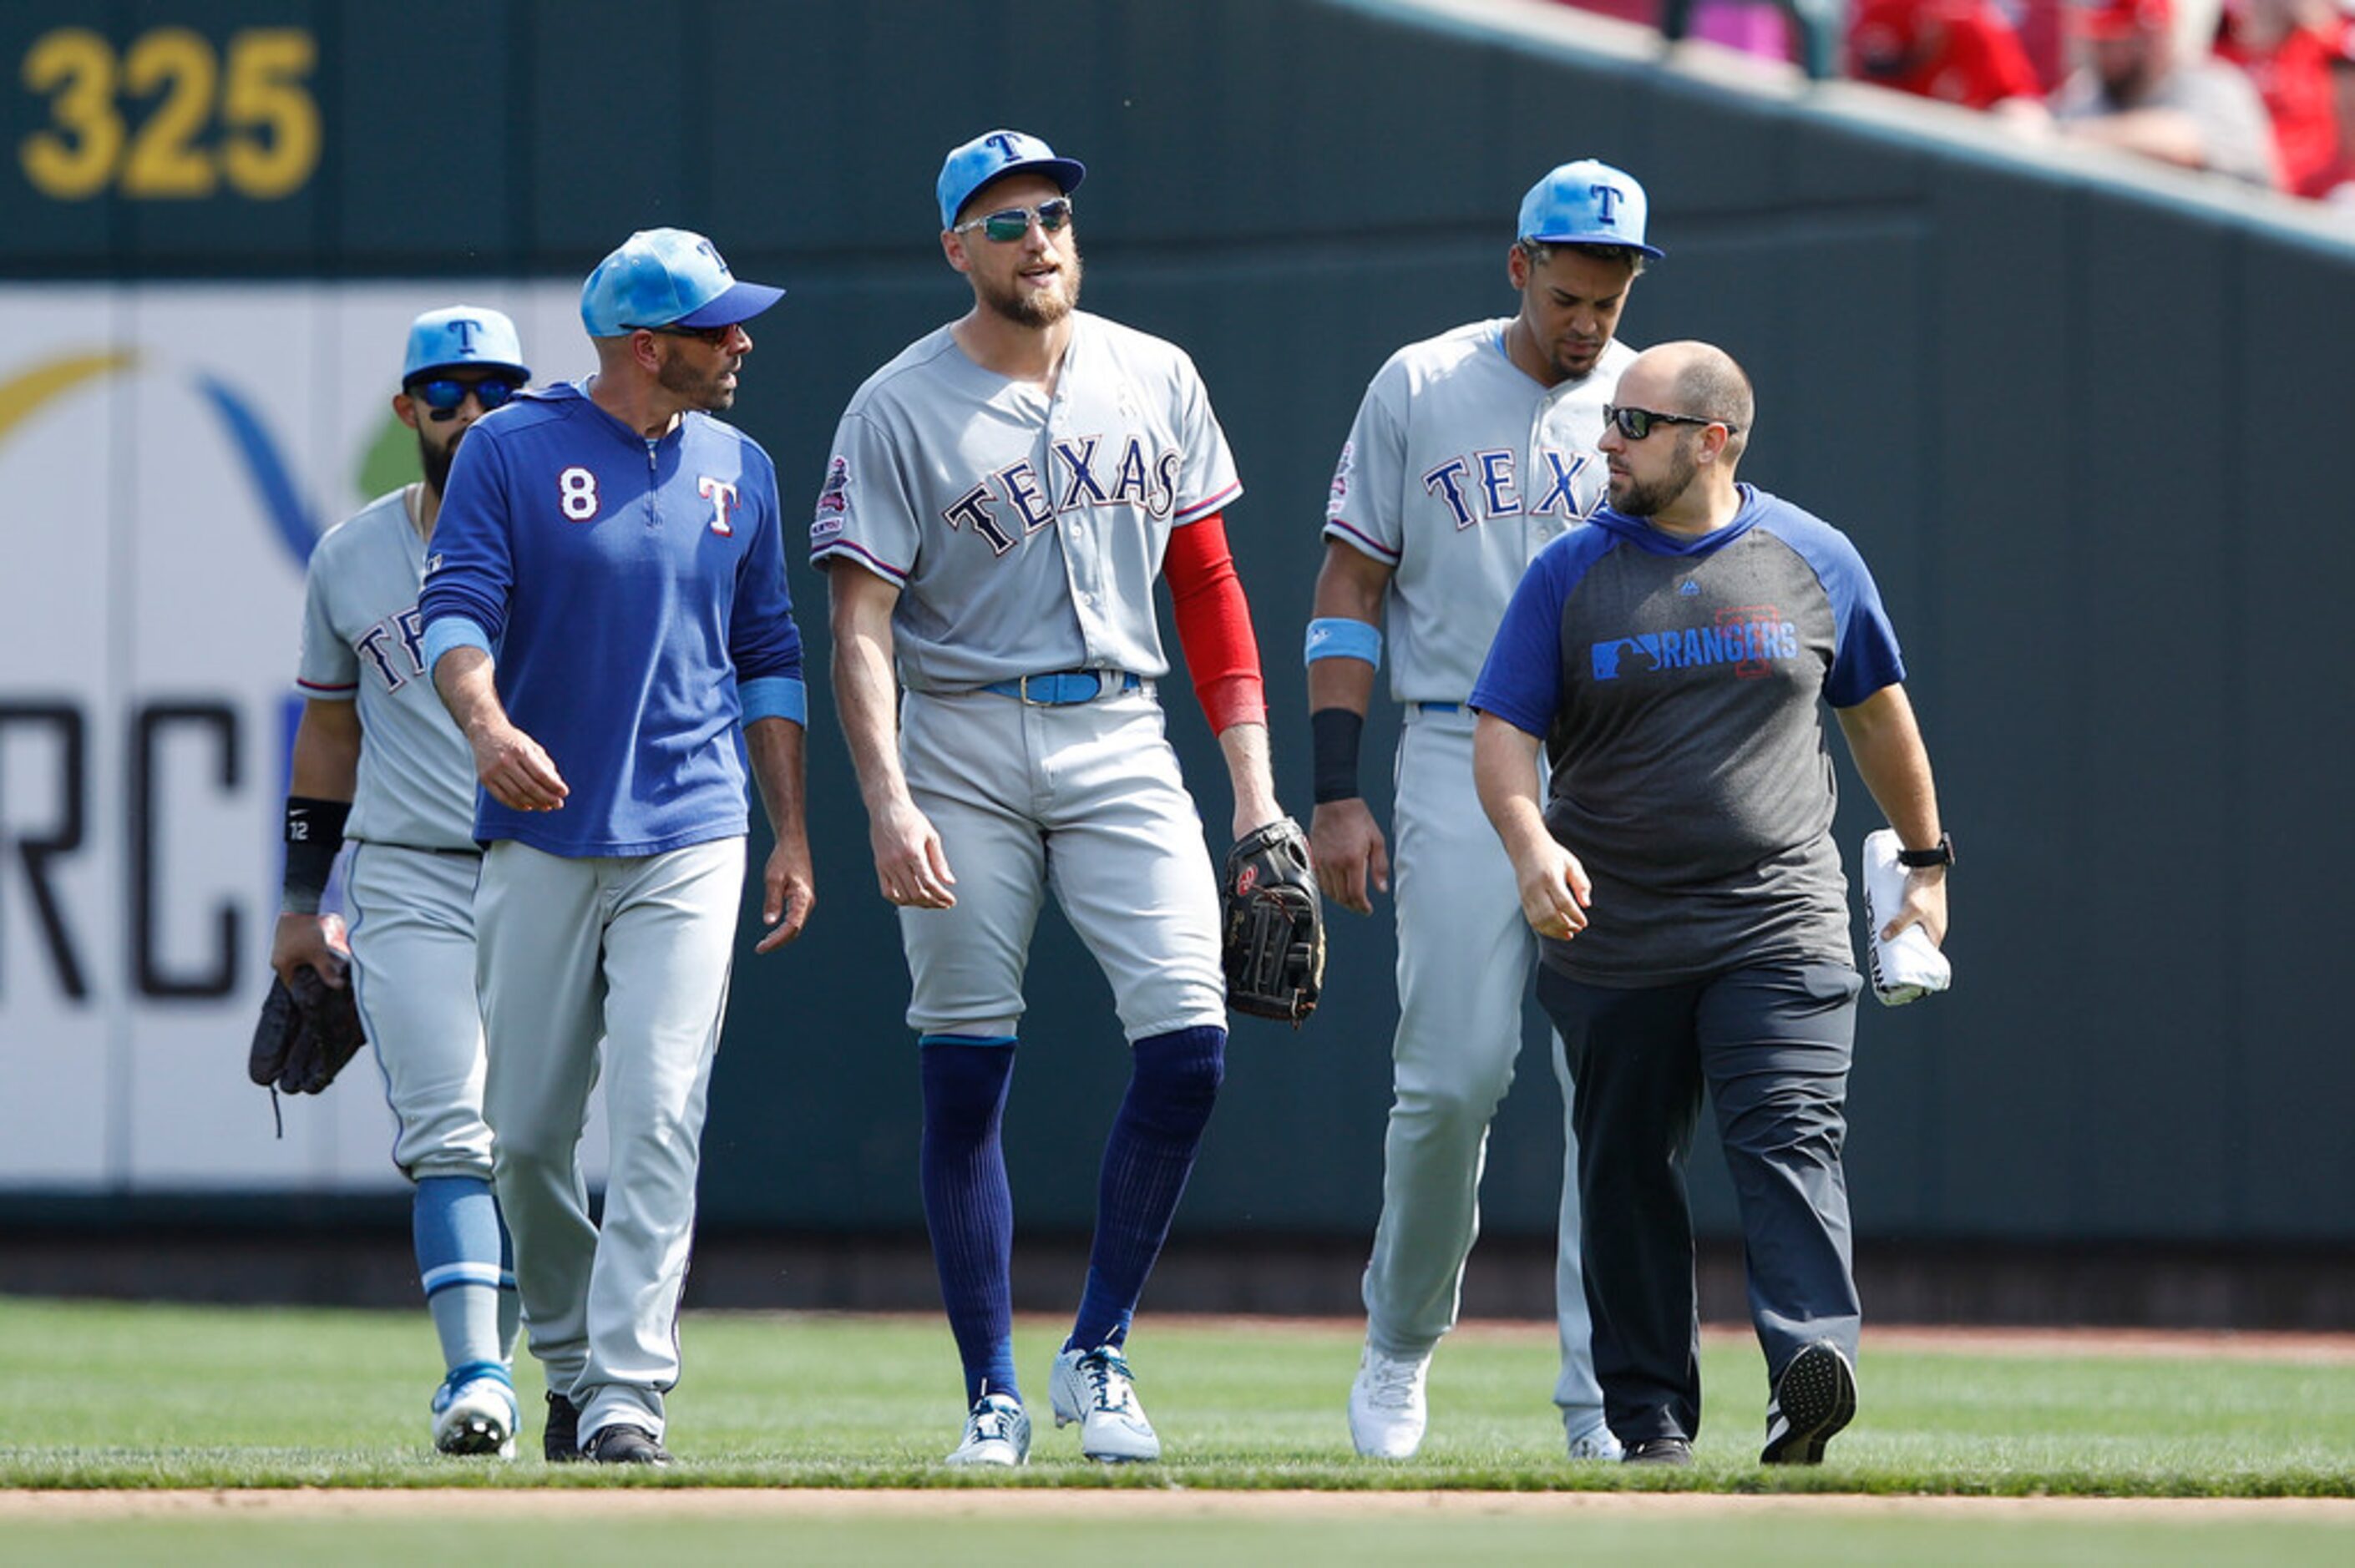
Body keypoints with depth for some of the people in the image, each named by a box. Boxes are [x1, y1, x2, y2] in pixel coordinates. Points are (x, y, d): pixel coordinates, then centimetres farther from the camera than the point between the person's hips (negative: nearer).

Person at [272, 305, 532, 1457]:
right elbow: (329, 728, 18)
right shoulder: (351, 558, 10)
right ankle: (476, 1376, -23)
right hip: (410, 886, 0)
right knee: (451, 1133, -13)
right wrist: (303, 904, 16)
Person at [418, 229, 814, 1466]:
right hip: (539, 840, -1)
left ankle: (628, 1397, -15)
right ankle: (570, 1363, 24)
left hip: (690, 844, 1)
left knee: (658, 1118, -12)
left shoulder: (739, 471, 12)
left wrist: (793, 837, 11)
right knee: (527, 1130, 3)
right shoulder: (512, 451, 0)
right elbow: (455, 614, -8)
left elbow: (767, 662, 17)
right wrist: (485, 723, -29)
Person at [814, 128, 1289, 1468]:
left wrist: (1255, 785, 6)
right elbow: (863, 625, -8)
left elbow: (1208, 583, 12)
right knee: (967, 1079, -1)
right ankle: (994, 1394, 7)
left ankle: (1099, 1356, 4)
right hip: (965, 754, -3)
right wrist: (887, 802, -21)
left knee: (1190, 1045, -10)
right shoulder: (899, 410, -3)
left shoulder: (1154, 380, 8)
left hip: (1119, 742, 3)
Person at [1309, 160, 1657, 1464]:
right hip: (1462, 767, -2)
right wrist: (1337, 796, -4)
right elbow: (1349, 590, 3)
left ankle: (1604, 1397, -2)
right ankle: (1400, 1345, 14)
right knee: (1454, 1074, -7)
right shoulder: (1418, 392, 2)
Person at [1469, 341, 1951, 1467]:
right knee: (1626, 1169, 7)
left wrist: (1926, 865, 22)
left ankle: (1812, 1361, -31)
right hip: (1613, 940, 2)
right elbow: (1503, 736, -3)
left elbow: (1877, 716, 18)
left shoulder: (1815, 560, 4)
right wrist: (1532, 846, -22)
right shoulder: (1569, 575, 2)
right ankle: (1650, 1414, 16)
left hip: (1779, 923, -2)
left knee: (1789, 1140, -17)